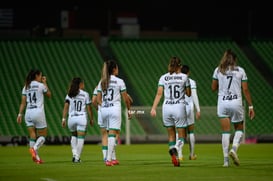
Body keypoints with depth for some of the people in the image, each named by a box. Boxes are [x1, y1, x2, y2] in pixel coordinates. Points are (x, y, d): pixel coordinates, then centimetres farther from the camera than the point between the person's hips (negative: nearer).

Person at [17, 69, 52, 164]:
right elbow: (49, 95, 14)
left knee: (33, 136, 7)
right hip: (38, 112, -5)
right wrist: (45, 83, 19)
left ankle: (36, 157, -1)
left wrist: (20, 114, 8)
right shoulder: (41, 85, -3)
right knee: (43, 135, 4)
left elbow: (23, 102, 7)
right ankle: (34, 148, -25)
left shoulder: (26, 87, 10)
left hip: (28, 113, 5)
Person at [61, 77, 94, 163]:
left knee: (74, 136, 24)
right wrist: (91, 119, 10)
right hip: (82, 117, -3)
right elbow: (89, 108, 1)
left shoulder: (69, 95, 7)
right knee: (80, 138, 3)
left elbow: (66, 107, -1)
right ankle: (77, 157, 0)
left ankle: (74, 154, 9)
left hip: (71, 118, 3)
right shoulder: (85, 94, 1)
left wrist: (64, 119, -1)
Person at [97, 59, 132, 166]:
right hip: (115, 108, -5)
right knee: (112, 134, -7)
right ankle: (108, 159, -14)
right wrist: (129, 110, 9)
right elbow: (125, 98, -2)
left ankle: (113, 158, 19)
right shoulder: (119, 81, -5)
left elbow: (98, 99, 8)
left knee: (111, 134, 16)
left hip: (104, 109, 5)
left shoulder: (102, 82, 9)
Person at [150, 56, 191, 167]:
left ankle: (172, 151, 0)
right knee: (182, 136, 2)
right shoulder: (184, 77, 1)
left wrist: (153, 108, -3)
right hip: (179, 107, -2)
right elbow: (189, 94, 8)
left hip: (166, 107, 2)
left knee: (171, 135, 15)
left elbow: (159, 94, -2)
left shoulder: (163, 78, 5)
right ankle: (175, 149, -28)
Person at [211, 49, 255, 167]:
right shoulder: (240, 71, 2)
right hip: (236, 102, -1)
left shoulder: (218, 70, 4)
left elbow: (213, 88, 9)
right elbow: (245, 90, -1)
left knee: (225, 131, 3)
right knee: (239, 129, 15)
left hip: (222, 103, 1)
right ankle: (234, 148, -12)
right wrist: (250, 106, 3)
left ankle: (226, 159, -4)